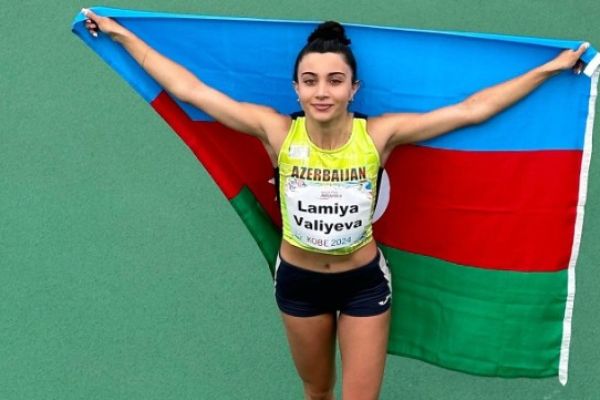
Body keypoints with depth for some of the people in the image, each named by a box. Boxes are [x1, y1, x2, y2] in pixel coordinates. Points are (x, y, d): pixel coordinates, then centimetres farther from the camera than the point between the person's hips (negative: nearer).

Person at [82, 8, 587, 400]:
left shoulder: (379, 134, -19)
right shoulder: (278, 132, -19)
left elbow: (474, 108, -16)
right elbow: (189, 88, -15)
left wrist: (550, 68, -14)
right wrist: (122, 35, -12)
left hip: (364, 282, -1)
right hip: (299, 281, 1)